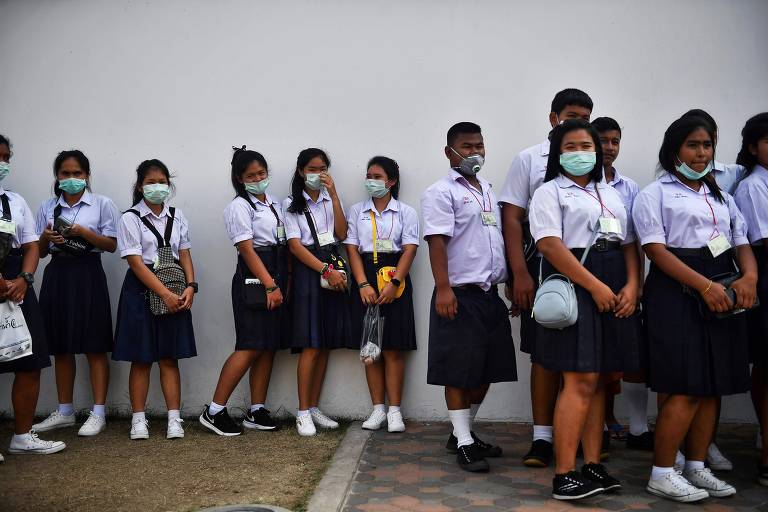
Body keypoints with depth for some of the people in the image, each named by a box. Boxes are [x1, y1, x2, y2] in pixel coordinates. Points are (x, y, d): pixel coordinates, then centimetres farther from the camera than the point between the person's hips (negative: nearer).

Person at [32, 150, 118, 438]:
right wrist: (45, 238, -8)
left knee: (94, 346, -2)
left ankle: (98, 413, 6)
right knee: (61, 347, 10)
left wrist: (84, 233, -17)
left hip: (87, 274, -4)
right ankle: (65, 411, 21)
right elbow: (40, 252, 13)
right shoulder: (47, 207, 12)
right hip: (57, 275, 4)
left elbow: (111, 245, -2)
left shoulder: (102, 204, 1)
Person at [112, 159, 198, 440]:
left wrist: (190, 285, -8)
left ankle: (174, 418, 11)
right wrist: (165, 294, -18)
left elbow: (184, 254, 8)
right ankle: (138, 418, 16)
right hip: (142, 290, -3)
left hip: (175, 292, 3)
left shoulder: (177, 216, 9)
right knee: (141, 358, 5)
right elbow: (136, 262, -11)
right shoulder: (130, 218, -4)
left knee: (169, 357, 6)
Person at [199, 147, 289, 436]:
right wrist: (270, 285, -19)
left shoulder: (274, 204, 17)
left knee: (269, 347, 7)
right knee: (250, 347, -10)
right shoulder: (239, 206, -6)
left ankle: (256, 412, 15)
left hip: (278, 276, 8)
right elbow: (247, 250, -14)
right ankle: (214, 411, -1)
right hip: (254, 279, -7)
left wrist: (284, 282, 8)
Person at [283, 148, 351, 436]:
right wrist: (325, 270, -16)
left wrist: (334, 196, -6)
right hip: (308, 272, -4)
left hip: (335, 269, 5)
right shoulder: (291, 204, 3)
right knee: (311, 345, -9)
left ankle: (314, 407, 16)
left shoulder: (330, 200, 15)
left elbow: (341, 234, -1)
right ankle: (303, 412, 0)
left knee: (326, 344, 6)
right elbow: (295, 245, -8)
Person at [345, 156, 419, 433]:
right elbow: (352, 249, 1)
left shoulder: (406, 212, 5)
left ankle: (394, 410, 6)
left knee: (393, 348, -1)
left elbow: (409, 250, -4)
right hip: (365, 277, 2)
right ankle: (378, 408, 13)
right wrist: (363, 285, -11)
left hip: (395, 277, -2)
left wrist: (394, 283, -17)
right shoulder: (357, 211, 10)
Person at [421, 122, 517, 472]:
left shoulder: (489, 190, 18)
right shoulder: (441, 192, -5)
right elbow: (437, 242, -14)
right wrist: (443, 288, -23)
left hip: (490, 293, 8)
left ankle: (463, 431, 28)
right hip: (460, 294, -8)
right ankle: (464, 443, 10)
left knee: (487, 368, 12)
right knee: (459, 371, -1)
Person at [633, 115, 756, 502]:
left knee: (712, 387, 7)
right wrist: (705, 285, -19)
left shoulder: (721, 196, 22)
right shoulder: (656, 193, 1)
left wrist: (750, 275, -7)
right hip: (677, 292, -7)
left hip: (722, 292, 7)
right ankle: (661, 474, 2)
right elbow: (656, 250, -10)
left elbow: (741, 242, 16)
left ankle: (696, 467, 19)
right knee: (685, 388, -10)